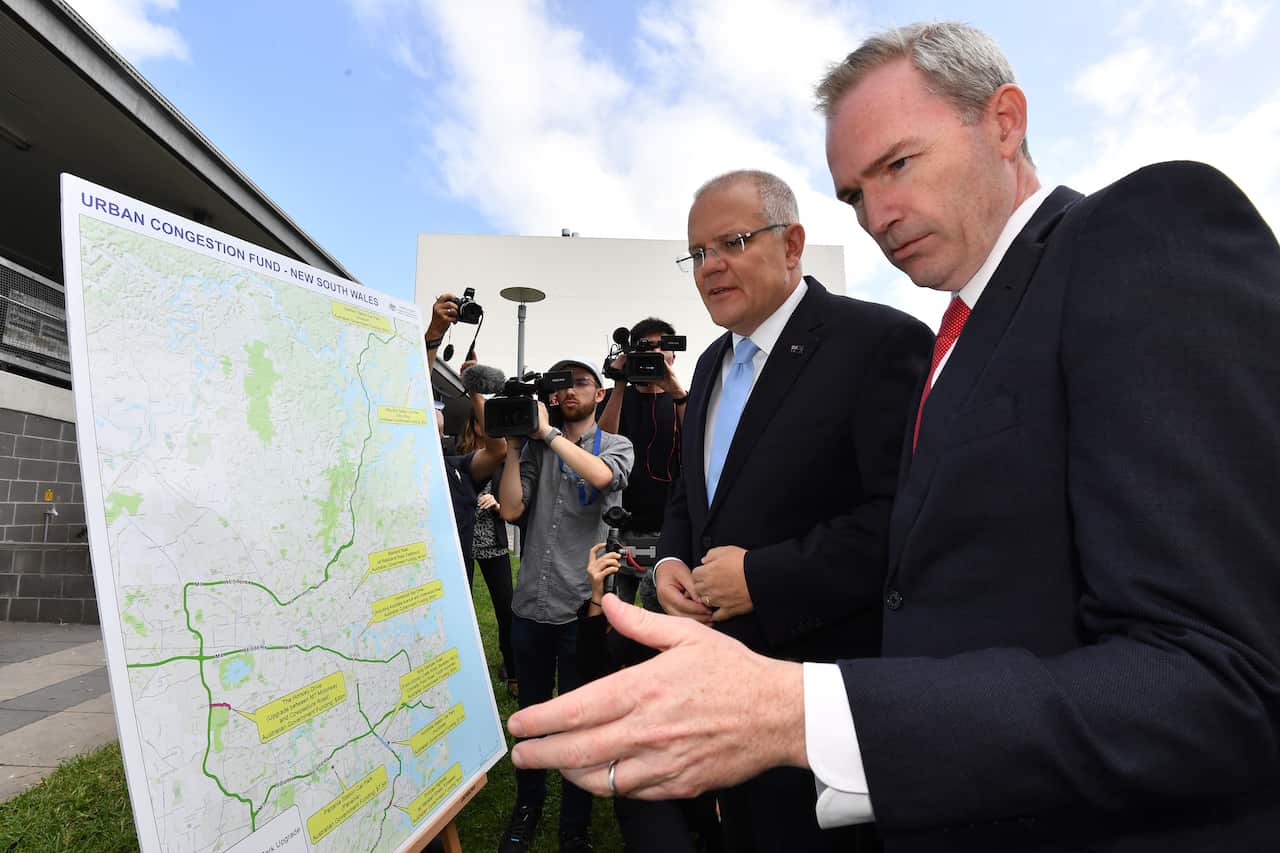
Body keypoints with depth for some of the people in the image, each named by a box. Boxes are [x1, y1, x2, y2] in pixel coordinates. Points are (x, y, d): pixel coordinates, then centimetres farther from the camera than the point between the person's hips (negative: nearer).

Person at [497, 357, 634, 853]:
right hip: (529, 606, 3)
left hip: (582, 608, -3)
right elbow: (510, 509, -3)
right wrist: (513, 441, -6)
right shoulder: (537, 448, 8)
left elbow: (601, 476, -22)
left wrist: (546, 430, -15)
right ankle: (528, 804, 40)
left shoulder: (616, 446, 2)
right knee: (531, 711, 19)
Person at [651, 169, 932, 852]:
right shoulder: (713, 364, 11)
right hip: (724, 676, 7)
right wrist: (669, 563, -1)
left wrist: (763, 578, -22)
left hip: (827, 688, -7)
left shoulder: (882, 341, -15)